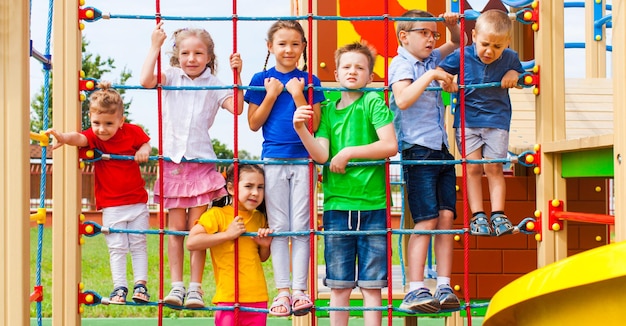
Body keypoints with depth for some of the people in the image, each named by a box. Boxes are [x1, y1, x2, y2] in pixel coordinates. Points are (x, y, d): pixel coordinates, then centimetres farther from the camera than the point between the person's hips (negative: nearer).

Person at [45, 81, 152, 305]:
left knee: (138, 245, 6)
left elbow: (145, 143, 14)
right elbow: (79, 138, -35)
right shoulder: (94, 137, -12)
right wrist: (64, 137, -57)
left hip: (137, 202, 1)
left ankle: (141, 284, 11)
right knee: (117, 248, 1)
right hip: (110, 205, -1)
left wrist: (144, 151, -10)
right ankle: (119, 287, 5)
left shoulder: (132, 132, -7)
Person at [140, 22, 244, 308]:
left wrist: (236, 75, -15)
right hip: (173, 162, 0)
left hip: (201, 163, 0)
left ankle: (196, 287, 5)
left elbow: (236, 108, -10)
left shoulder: (214, 85, 3)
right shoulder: (172, 78, 2)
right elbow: (146, 80, -16)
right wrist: (155, 46, -15)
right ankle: (176, 285, 7)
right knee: (176, 227, 2)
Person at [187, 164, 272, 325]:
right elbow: (191, 242, -18)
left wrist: (265, 245, 2)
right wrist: (227, 234, -18)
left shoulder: (259, 218, 12)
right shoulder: (217, 214, -6)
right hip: (228, 298, -5)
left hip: (258, 298, 5)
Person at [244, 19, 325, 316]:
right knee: (278, 227, 3)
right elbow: (254, 124, 2)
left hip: (303, 160, 0)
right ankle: (282, 290, 6)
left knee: (301, 227, 1)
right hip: (274, 160, 0)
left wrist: (297, 94, -13)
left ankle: (300, 289, 4)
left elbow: (314, 125, -3)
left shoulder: (308, 81, 2)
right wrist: (271, 95, -9)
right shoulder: (261, 80, 3)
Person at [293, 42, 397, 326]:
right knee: (339, 286, 6)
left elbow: (390, 145, -12)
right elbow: (321, 155, -1)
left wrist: (348, 152, -11)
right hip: (336, 204, 3)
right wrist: (301, 129, -16)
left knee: (371, 286, 2)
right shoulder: (328, 110, 10)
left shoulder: (373, 102, 0)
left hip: (372, 204, -3)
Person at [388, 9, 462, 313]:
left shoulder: (430, 60, 16)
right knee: (426, 220, -12)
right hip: (418, 151, -8)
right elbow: (402, 99, -24)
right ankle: (415, 291, -12)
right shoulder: (402, 64, -6)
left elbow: (457, 43, 32)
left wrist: (452, 24, 11)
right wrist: (431, 75, -24)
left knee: (446, 216, 1)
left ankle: (444, 287, 2)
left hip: (442, 151, 8)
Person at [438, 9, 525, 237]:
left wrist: (514, 74, -9)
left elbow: (523, 74, 13)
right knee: (472, 167, -4)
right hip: (467, 120, -1)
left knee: (494, 167, -1)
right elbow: (440, 69, 1)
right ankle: (477, 216, -2)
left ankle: (498, 214, 1)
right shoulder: (462, 56, -9)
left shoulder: (510, 58, -3)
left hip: (497, 120, 1)